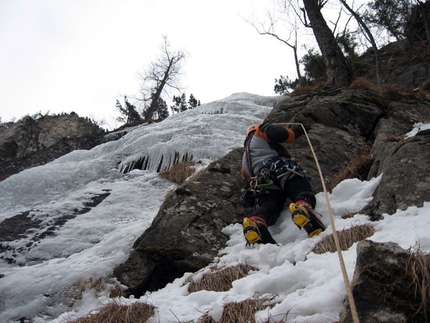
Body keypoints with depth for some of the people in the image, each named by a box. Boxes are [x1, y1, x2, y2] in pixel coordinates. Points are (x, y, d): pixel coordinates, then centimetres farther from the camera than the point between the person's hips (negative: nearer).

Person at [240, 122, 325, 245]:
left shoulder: (245, 157, 43)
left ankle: (255, 223, -51)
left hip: (263, 182, 4)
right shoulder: (259, 132, 28)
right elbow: (283, 134, 11)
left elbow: (249, 177, 31)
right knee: (304, 194, -20)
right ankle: (302, 208, -54)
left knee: (268, 207, -18)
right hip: (281, 169, -4)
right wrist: (296, 130, 26)